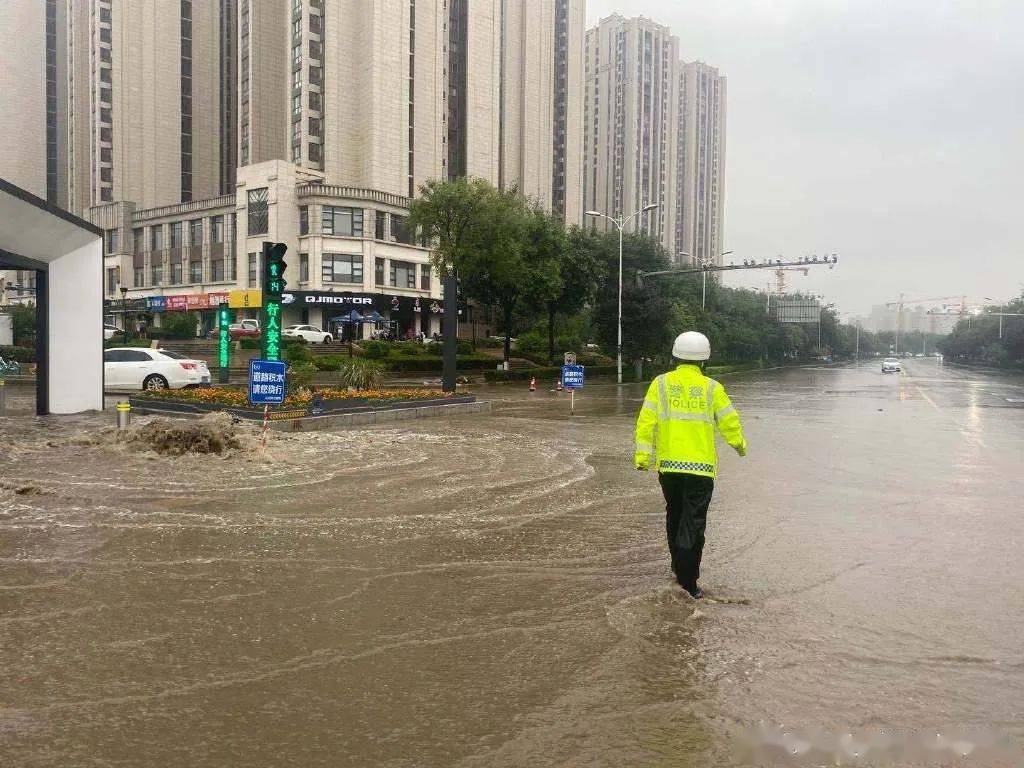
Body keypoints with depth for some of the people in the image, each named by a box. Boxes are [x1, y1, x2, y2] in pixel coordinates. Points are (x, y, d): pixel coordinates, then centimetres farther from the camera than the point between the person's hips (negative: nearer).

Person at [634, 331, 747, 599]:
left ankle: (679, 567, 37)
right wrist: (740, 445, 22)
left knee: (674, 516, 21)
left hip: (668, 464, 3)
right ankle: (687, 583, -2)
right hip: (700, 466, -3)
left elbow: (647, 421, -3)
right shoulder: (712, 388, -3)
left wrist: (642, 455, 0)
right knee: (693, 524, 0)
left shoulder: (661, 383, 1)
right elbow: (729, 422, 3)